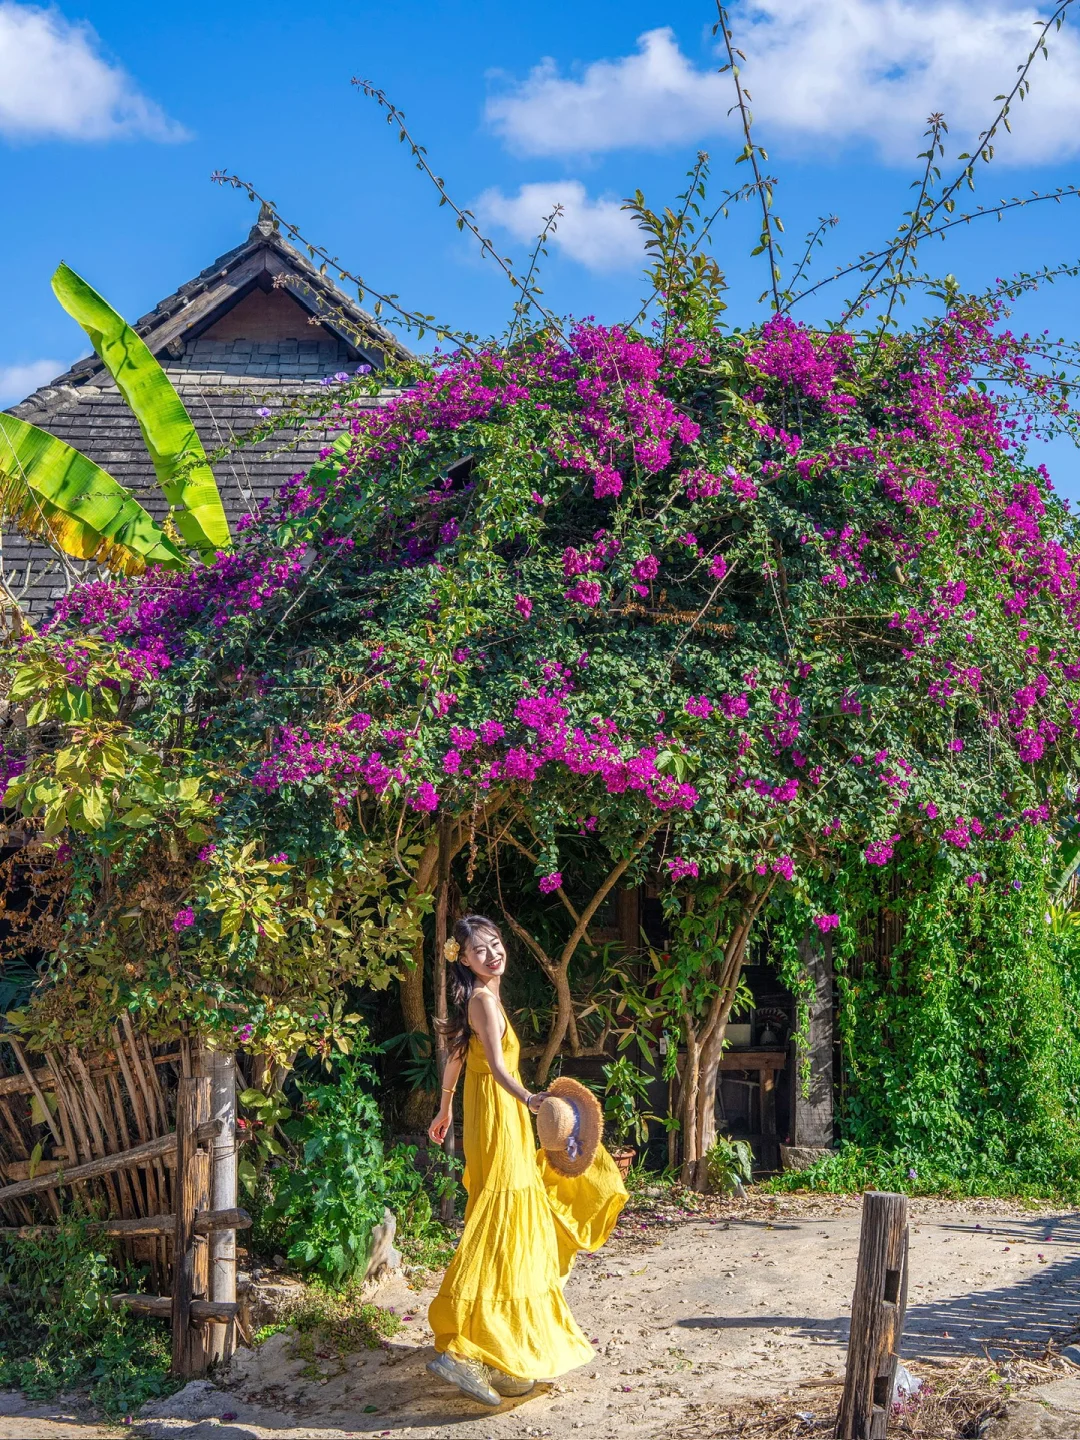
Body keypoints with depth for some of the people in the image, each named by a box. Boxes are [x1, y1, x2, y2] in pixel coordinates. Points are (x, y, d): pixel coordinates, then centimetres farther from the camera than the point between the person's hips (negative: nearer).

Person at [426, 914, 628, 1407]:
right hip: (498, 1121, -10)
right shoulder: (484, 1000, -18)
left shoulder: (477, 999, 11)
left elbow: (456, 1055, 22)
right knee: (501, 1234, -14)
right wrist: (529, 1100, -49)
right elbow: (496, 1066, -32)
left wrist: (445, 1109, 34)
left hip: (497, 1121, 10)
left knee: (519, 1228, 20)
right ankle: (461, 1351, -20)